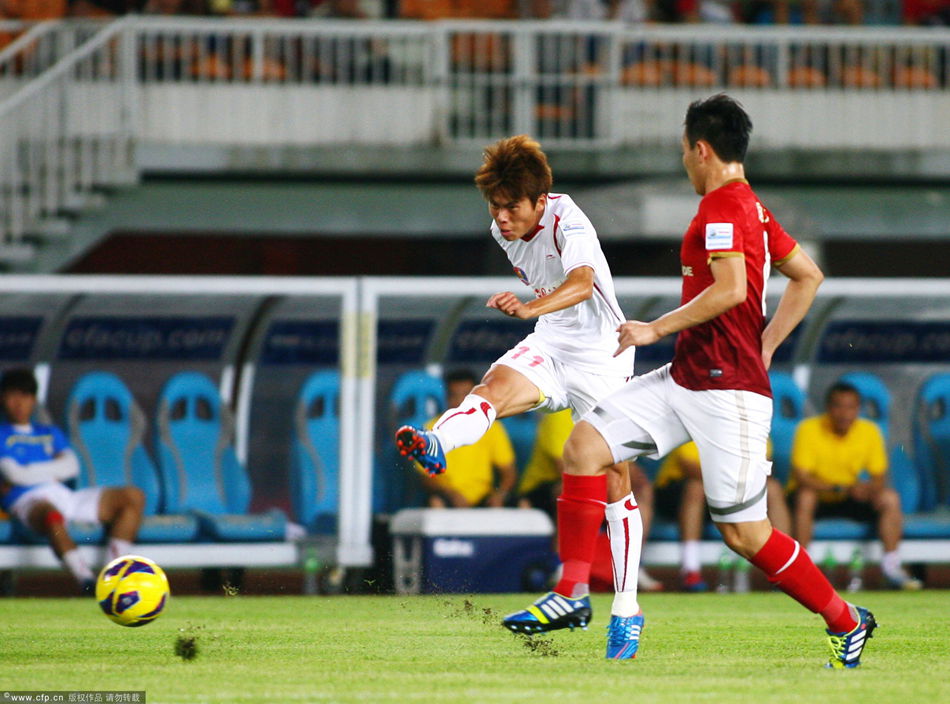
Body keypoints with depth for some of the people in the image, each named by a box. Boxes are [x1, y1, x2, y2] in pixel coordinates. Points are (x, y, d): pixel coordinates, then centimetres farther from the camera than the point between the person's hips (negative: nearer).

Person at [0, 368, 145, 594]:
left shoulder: (51, 433, 31)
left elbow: (71, 466, 12)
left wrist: (30, 472, 2)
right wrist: (52, 472, 6)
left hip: (64, 495, 7)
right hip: (28, 499, -7)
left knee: (133, 497, -8)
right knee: (52, 516, -45)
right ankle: (86, 580, -50)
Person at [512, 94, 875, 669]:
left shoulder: (722, 206, -14)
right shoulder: (751, 206, 15)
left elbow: (731, 289, -27)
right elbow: (808, 276, 23)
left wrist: (656, 329, -17)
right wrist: (763, 349, 21)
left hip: (728, 391, -10)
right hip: (684, 379, 10)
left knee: (745, 534, -5)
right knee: (585, 445, -2)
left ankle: (847, 622, 12)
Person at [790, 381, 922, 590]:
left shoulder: (869, 431, -6)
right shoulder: (809, 429, -17)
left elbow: (879, 478, -4)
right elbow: (800, 476, -24)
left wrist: (872, 489, -31)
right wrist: (842, 488, -37)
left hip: (849, 501, 3)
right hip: (817, 497, -3)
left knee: (890, 499, -20)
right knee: (805, 497, -36)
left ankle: (891, 567, -14)